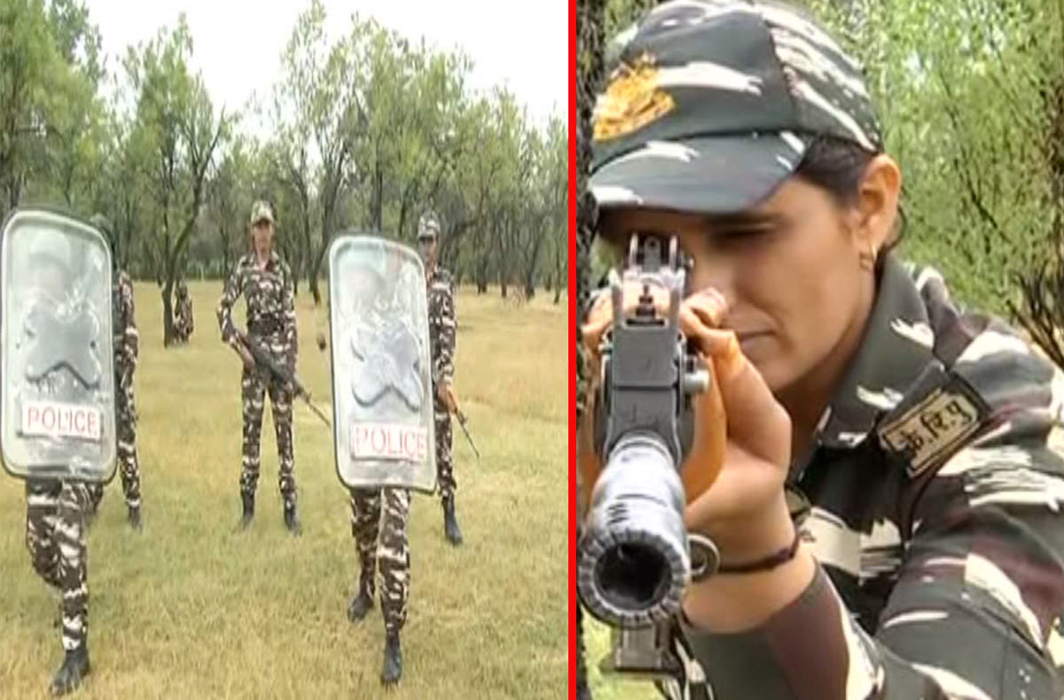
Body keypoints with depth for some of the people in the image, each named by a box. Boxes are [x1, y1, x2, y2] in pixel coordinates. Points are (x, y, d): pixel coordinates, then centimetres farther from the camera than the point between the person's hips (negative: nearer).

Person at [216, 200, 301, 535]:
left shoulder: (283, 269, 5)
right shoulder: (242, 267, 5)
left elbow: (291, 317, 2)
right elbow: (223, 309, 6)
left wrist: (291, 362, -4)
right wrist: (238, 346, -5)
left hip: (280, 347, 0)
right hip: (253, 347, 0)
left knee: (284, 425, 1)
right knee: (251, 426, 3)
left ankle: (290, 507, 5)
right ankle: (248, 505, 12)